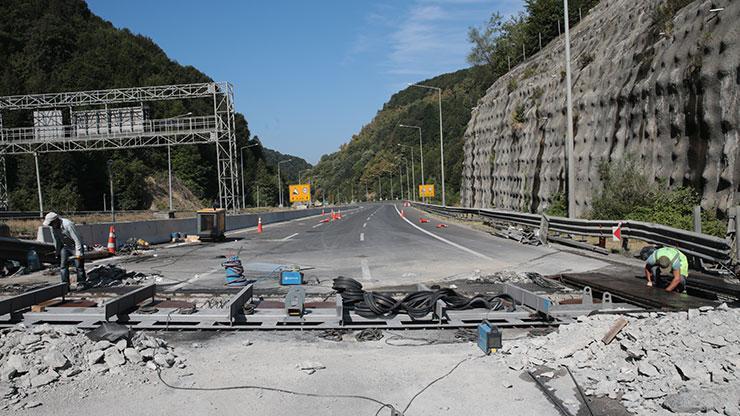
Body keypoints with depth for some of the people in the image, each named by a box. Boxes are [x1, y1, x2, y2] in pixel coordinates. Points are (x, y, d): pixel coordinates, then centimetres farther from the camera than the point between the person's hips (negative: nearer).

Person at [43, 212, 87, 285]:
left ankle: (81, 284, 2)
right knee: (63, 266, -1)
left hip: (75, 246, -7)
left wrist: (78, 253, -27)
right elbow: (56, 242, 8)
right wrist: (58, 254, 12)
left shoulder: (68, 224, -27)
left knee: (79, 266, -7)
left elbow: (77, 239, -27)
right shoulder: (53, 228, -5)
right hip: (65, 247, 7)